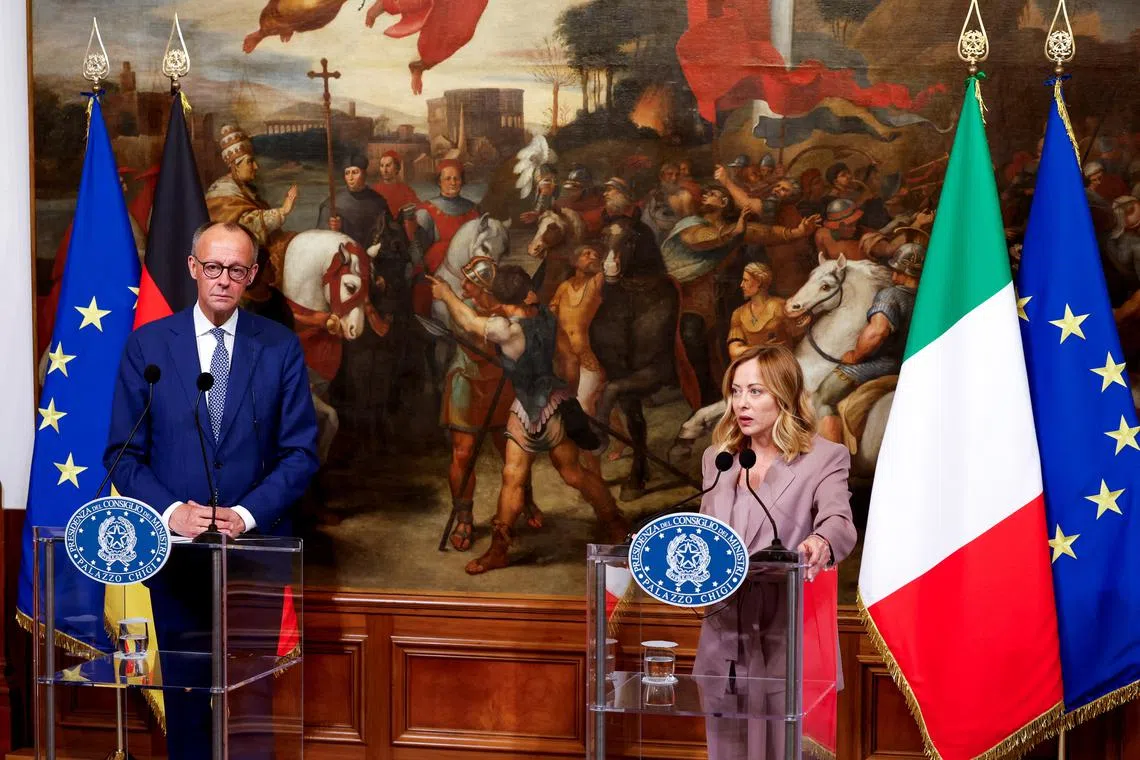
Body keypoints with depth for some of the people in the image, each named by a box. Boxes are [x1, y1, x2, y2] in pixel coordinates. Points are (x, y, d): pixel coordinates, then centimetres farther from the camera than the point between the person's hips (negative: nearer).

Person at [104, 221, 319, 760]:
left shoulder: (280, 347, 2)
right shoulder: (147, 344, 2)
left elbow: (300, 451, -1)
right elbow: (123, 453, 1)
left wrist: (246, 514, -14)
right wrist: (172, 511, -15)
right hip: (176, 548, 0)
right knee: (185, 690, 7)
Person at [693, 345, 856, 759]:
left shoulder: (824, 458, -3)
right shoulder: (717, 457, 14)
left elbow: (839, 522, -19)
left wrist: (820, 544, -41)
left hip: (787, 644, -5)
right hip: (723, 645, 5)